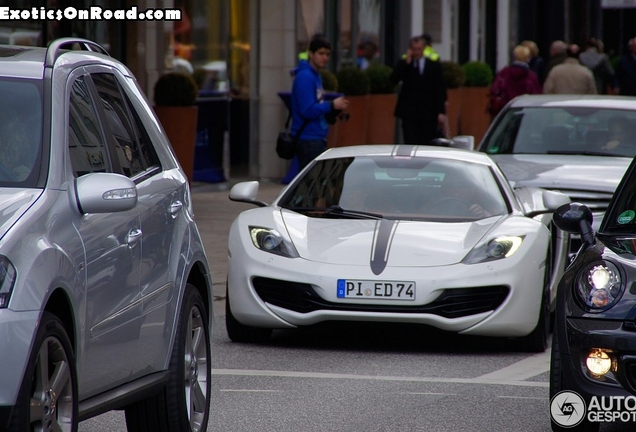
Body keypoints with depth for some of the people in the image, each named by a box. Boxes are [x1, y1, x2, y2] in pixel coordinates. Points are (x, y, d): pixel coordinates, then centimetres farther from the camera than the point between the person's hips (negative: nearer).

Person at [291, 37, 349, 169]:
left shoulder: (316, 76, 16)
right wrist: (332, 105, -20)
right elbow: (308, 110, -22)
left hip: (318, 139, 10)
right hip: (308, 140, -10)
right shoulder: (305, 77, -15)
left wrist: (334, 109, 12)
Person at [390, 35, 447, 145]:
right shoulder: (403, 65, 8)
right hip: (409, 112, 0)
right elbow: (393, 80, -8)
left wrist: (441, 112, -3)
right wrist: (407, 62, -9)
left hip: (429, 114, 0)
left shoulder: (434, 66, 9)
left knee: (428, 147, -2)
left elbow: (440, 90, 6)